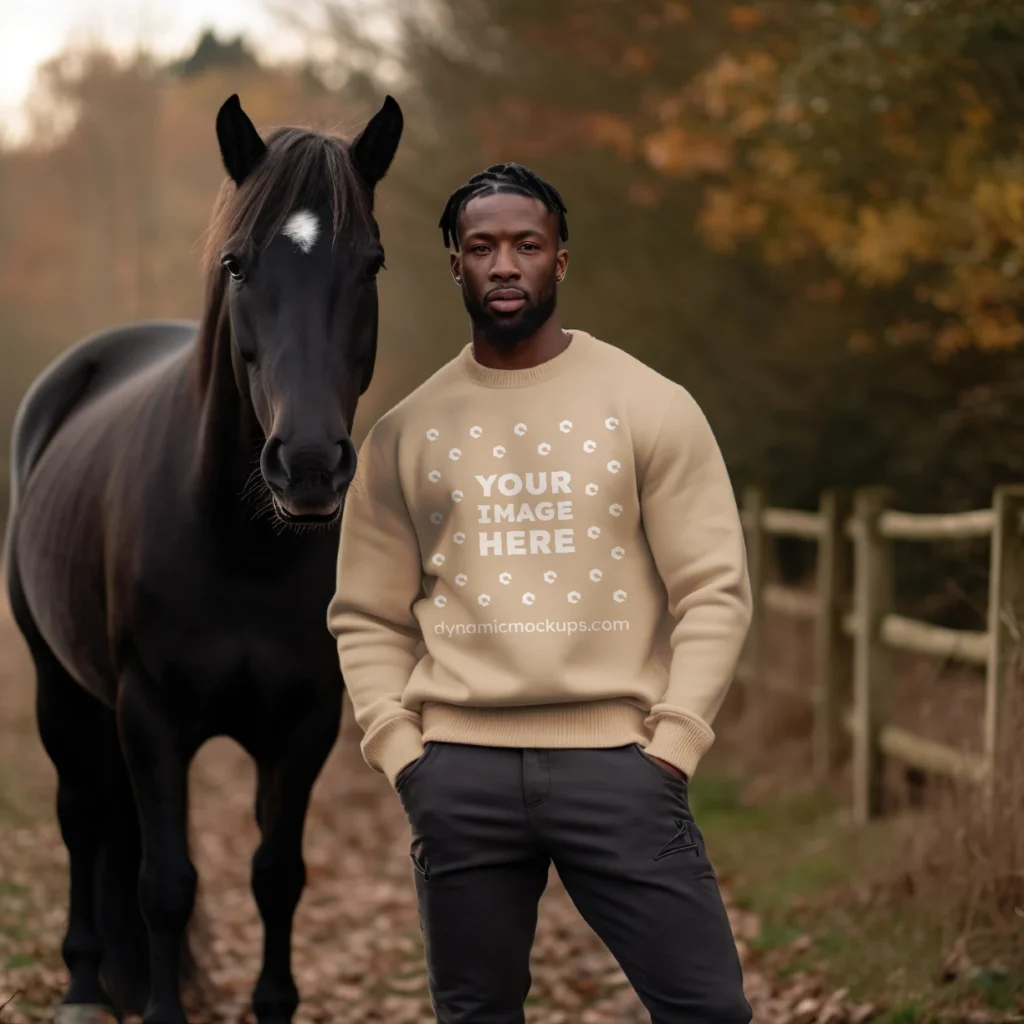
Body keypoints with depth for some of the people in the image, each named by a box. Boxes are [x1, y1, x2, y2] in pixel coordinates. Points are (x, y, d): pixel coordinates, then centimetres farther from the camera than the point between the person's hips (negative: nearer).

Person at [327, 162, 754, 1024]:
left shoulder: (650, 405, 2)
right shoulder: (407, 431, 8)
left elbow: (715, 590, -1)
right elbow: (368, 617, 11)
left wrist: (673, 742, -9)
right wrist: (399, 748, -1)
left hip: (615, 757, -2)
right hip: (460, 768, 2)